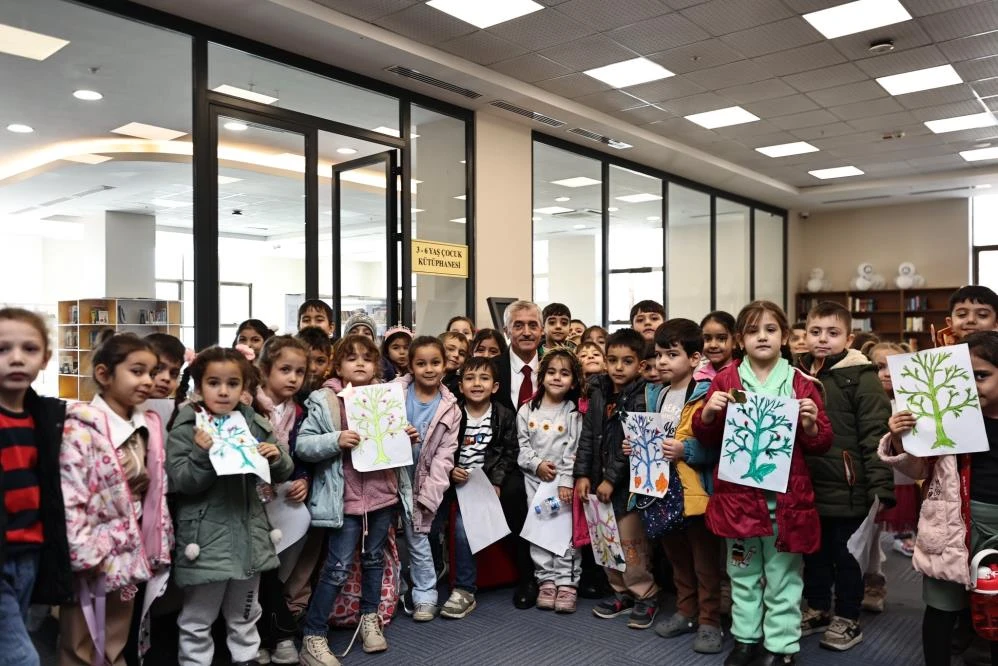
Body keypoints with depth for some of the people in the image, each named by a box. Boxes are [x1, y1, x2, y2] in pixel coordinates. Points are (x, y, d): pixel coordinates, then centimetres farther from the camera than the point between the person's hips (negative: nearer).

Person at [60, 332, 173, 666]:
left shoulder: (148, 426, 5)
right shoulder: (81, 428, -17)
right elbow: (68, 499, -22)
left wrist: (157, 548, 10)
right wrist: (84, 555, -22)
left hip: (128, 557, 6)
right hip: (92, 561, -6)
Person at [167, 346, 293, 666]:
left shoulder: (255, 423, 4)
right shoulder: (187, 426, -7)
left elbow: (282, 473, 8)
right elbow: (179, 481, -14)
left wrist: (277, 457, -12)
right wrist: (202, 454, -29)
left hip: (249, 533, 5)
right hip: (206, 537, -4)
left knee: (245, 614, 22)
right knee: (198, 619, 10)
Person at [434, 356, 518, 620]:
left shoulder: (504, 417, -1)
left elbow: (509, 454, 2)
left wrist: (496, 482, -9)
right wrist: (449, 471, -15)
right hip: (452, 480, 3)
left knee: (463, 525, -24)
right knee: (428, 525, -9)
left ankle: (465, 591, -10)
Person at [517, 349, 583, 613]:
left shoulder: (574, 413, 1)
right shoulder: (527, 410, 5)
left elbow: (573, 450, -6)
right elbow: (522, 445, 2)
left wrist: (566, 481, -14)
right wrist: (537, 464, -12)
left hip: (564, 479, -2)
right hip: (534, 478, 2)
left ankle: (567, 582, 3)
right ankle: (546, 580, 10)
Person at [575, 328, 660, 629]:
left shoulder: (641, 397, -12)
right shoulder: (599, 392, 7)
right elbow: (588, 435, 9)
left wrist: (612, 479, -17)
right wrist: (582, 474, 3)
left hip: (628, 481, -7)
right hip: (600, 479, 7)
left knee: (631, 541, -2)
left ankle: (646, 596, 16)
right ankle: (622, 592, 30)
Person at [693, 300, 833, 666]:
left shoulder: (801, 382, 0)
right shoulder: (726, 379, 1)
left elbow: (820, 443, 4)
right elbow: (707, 438, 5)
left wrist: (811, 424, -16)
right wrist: (708, 413, -14)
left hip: (786, 495, -1)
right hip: (738, 492, 1)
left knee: (783, 575, 10)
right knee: (743, 572, 15)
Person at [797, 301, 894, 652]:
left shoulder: (861, 377, -10)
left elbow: (875, 436, -14)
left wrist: (880, 489, -18)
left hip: (847, 488, -5)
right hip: (806, 486, 5)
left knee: (847, 556, 10)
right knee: (813, 553, 18)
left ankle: (847, 619, 27)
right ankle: (817, 609, 35)